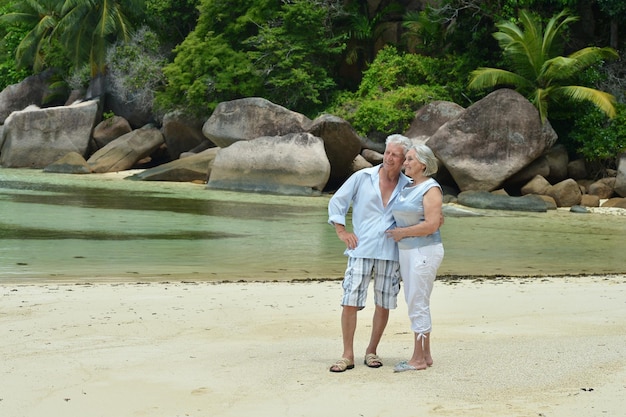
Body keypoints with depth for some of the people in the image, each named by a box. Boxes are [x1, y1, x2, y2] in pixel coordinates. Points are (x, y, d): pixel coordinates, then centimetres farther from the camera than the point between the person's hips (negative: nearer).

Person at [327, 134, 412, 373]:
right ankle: (347, 355, 3)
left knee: (383, 304, 7)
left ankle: (371, 352, 22)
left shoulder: (408, 187, 7)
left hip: (390, 253, 2)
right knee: (350, 302, -6)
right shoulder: (362, 178, 2)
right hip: (361, 250, -2)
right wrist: (341, 231, 0)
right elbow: (337, 202, 7)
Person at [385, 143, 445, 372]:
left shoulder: (431, 189, -13)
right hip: (407, 252, 9)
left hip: (424, 252, -9)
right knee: (417, 305, 11)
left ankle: (418, 359, 0)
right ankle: (426, 355, 18)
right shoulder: (408, 188, 13)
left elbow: (432, 225, -22)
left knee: (418, 305, -6)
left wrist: (402, 232, -14)